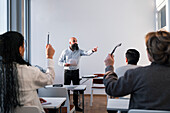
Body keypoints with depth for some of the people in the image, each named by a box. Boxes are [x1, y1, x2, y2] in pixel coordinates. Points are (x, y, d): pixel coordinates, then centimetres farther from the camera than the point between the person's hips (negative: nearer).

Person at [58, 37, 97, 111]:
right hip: (67, 71, -1)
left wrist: (92, 50, -36)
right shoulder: (65, 52, -2)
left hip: (75, 71, 1)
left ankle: (76, 105, 16)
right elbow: (59, 62, 1)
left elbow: (87, 53, -16)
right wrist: (64, 64, -20)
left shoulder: (78, 51, 1)